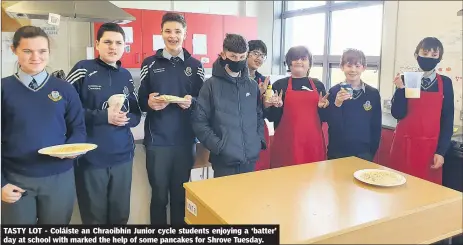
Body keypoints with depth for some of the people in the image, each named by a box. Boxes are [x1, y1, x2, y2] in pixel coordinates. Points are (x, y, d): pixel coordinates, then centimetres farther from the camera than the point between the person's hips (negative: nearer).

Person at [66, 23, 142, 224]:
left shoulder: (126, 76, 9)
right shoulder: (83, 70, -6)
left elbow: (137, 114, 13)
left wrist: (126, 118, -10)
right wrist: (103, 116, -17)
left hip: (123, 156, 4)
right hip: (90, 157, -4)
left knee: (121, 215, 16)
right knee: (94, 216, 10)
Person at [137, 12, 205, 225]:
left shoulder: (195, 65, 7)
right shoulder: (150, 63, 5)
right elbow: (140, 101, 5)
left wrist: (191, 102, -14)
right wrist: (149, 103, -18)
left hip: (185, 140, 1)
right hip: (157, 140, -1)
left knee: (181, 193, 12)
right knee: (159, 194, 8)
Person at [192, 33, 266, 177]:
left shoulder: (252, 85, 9)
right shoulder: (212, 85, -5)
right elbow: (199, 121, -8)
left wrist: (260, 140, 4)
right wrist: (218, 146, -14)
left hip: (251, 159, 4)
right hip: (224, 160, -4)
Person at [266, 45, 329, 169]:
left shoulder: (318, 85, 11)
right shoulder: (279, 85, 3)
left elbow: (324, 118, 16)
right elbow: (272, 118, 4)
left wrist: (322, 107, -3)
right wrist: (277, 106, -14)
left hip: (314, 143, 3)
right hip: (287, 143, -2)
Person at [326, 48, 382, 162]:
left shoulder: (373, 93, 0)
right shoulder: (334, 91, -4)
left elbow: (376, 126, 5)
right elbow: (331, 123, -8)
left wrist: (372, 151, 4)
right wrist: (337, 104, -22)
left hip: (363, 152, 1)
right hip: (337, 151, -1)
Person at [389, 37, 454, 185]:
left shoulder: (445, 83, 3)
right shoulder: (405, 80, 1)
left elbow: (448, 119, 2)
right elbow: (397, 114, -6)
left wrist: (441, 151, -4)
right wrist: (401, 88, -18)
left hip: (431, 147, 1)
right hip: (404, 145, 0)